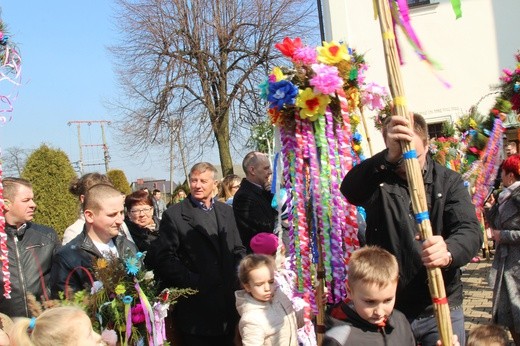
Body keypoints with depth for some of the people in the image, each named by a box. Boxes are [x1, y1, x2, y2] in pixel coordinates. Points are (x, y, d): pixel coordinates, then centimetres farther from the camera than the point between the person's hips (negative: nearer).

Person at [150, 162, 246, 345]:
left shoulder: (226, 211, 12)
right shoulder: (173, 215, -5)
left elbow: (238, 249, 15)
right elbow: (164, 257, -10)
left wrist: (237, 277, -1)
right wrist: (192, 281, -17)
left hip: (228, 301, 5)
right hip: (196, 307, -5)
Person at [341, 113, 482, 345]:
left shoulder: (449, 181, 0)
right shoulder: (378, 178, -3)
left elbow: (470, 230, -14)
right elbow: (350, 190, -26)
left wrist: (449, 252, -38)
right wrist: (389, 157, -44)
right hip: (388, 309, 0)